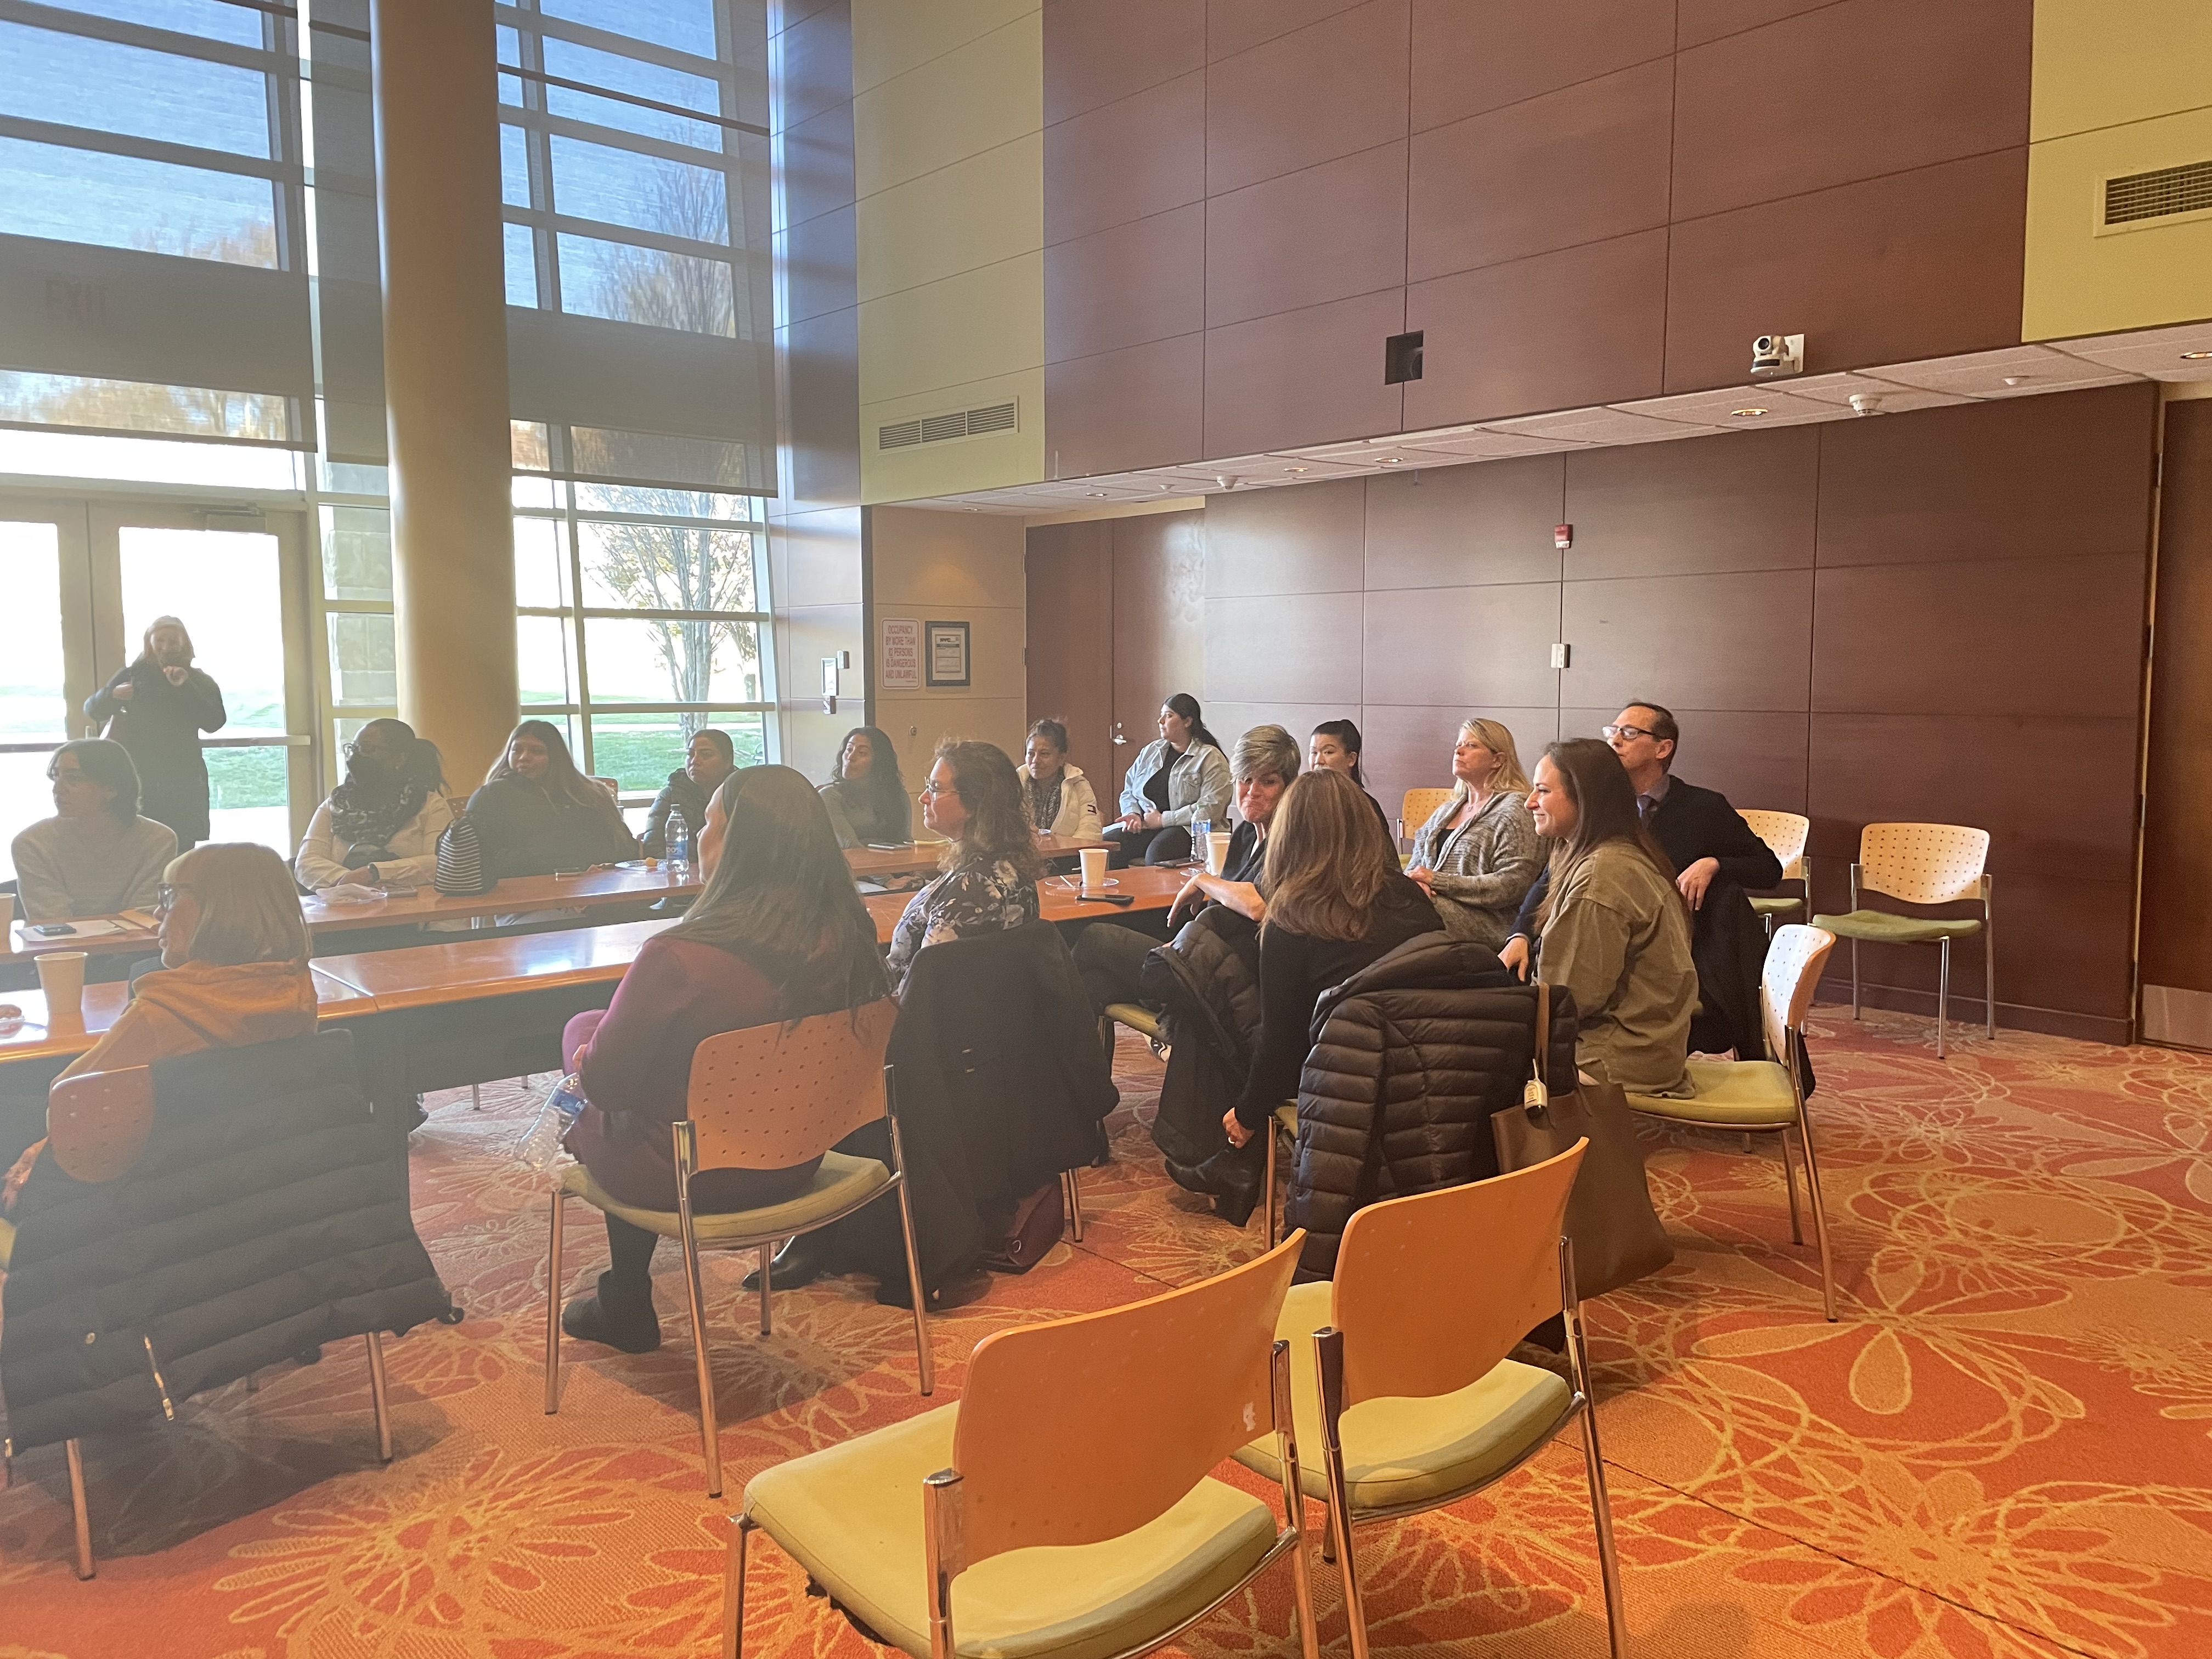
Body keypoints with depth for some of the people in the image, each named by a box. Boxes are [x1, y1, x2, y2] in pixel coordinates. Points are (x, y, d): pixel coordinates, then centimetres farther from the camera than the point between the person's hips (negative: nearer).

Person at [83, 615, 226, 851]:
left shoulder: (198, 680, 7)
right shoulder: (131, 675, 9)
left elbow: (215, 723, -6)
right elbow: (92, 710, 9)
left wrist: (186, 688, -17)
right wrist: (112, 694, -12)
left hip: (182, 782, 0)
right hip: (138, 780, 0)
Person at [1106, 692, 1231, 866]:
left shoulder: (1211, 758, -1)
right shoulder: (1151, 751, 19)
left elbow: (1211, 809, -12)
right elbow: (1129, 791, 23)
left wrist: (1163, 819, -12)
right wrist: (1133, 814, 0)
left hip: (1188, 829, -5)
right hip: (1144, 825, 6)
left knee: (1156, 853, -38)